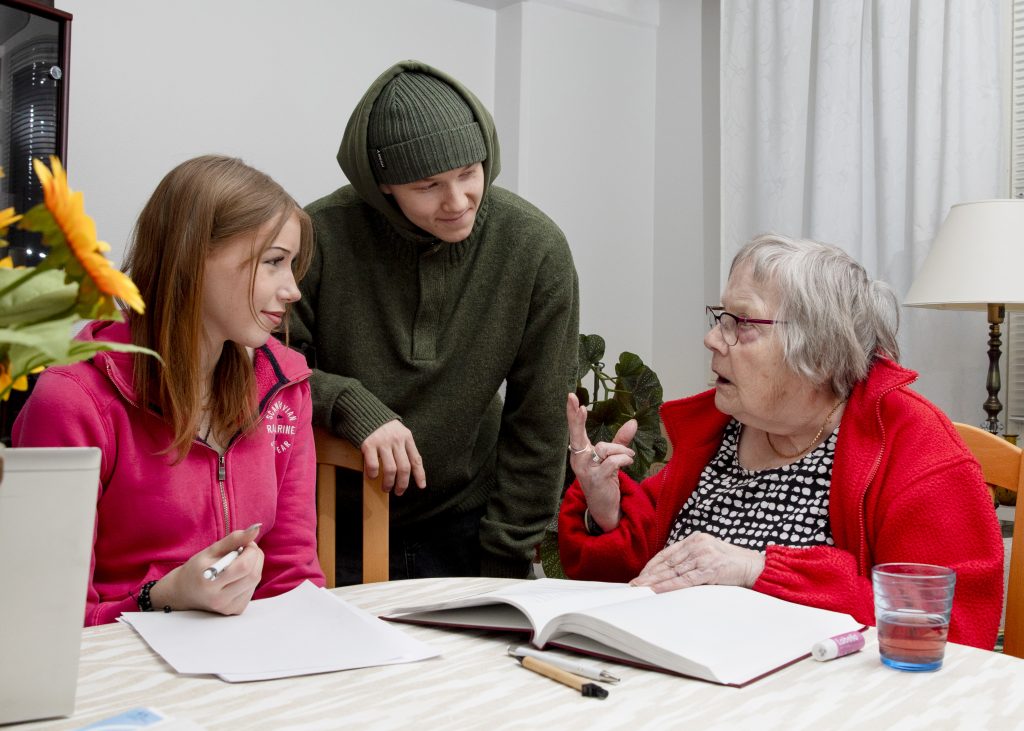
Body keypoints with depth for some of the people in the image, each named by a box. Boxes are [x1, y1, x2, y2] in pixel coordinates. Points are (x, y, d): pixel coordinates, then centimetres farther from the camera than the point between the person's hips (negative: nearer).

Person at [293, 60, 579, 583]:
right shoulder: (319, 236, -16)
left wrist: (505, 560, -7)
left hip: (460, 530, 1)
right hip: (334, 530, 0)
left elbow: (537, 425, -7)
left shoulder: (536, 249, -12)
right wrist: (351, 406, -25)